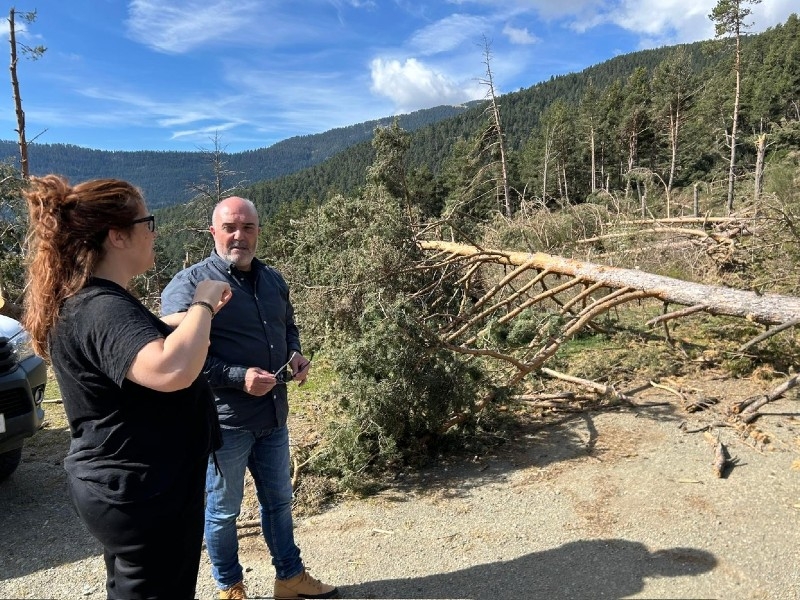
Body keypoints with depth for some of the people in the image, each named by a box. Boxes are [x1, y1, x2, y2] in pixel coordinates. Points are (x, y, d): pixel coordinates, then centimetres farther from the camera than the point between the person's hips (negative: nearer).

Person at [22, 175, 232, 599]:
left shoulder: (92, 301, 6)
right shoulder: (102, 309, -27)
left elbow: (148, 340, 26)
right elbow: (171, 370, -45)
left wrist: (198, 312, 17)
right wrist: (203, 304, -29)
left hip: (126, 486, 11)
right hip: (141, 492, -11)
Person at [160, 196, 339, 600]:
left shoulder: (273, 280, 8)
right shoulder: (188, 285, -14)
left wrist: (295, 355, 1)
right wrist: (239, 378, -25)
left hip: (273, 415, 6)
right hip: (222, 420, -6)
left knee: (278, 500, 21)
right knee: (222, 510, 14)